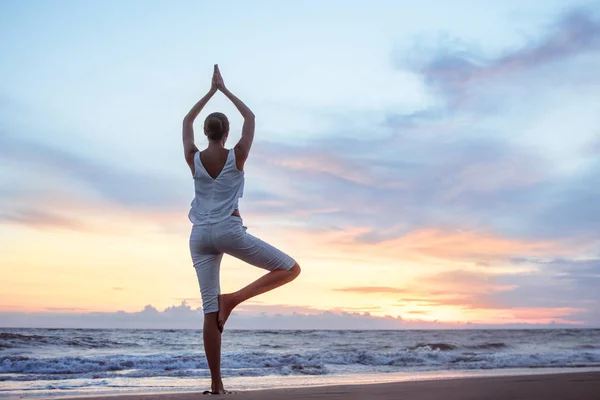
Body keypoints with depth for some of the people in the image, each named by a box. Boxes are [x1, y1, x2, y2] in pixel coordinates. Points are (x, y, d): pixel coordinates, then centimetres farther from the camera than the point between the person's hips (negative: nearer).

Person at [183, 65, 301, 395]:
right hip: (229, 230, -4)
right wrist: (225, 89, 21)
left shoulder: (193, 158, 4)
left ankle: (216, 384, 0)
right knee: (290, 268, 6)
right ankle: (233, 299, -9)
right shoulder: (237, 155, -2)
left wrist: (211, 91, 26)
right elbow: (250, 117, 13)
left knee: (210, 310, 2)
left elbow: (187, 122, 21)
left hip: (200, 235, 4)